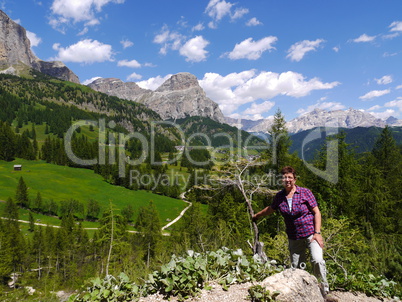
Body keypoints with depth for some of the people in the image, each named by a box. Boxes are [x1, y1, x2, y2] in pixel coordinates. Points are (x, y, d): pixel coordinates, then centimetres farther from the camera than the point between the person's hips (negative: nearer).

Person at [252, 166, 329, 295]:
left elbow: (317, 212, -5)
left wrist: (317, 233, -13)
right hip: (294, 238, 3)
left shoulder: (305, 192, -6)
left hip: (310, 233, -3)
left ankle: (325, 290, 0)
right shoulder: (279, 197, 3)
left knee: (317, 260, -20)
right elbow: (270, 209, 22)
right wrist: (257, 215, 34)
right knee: (296, 268, 4)